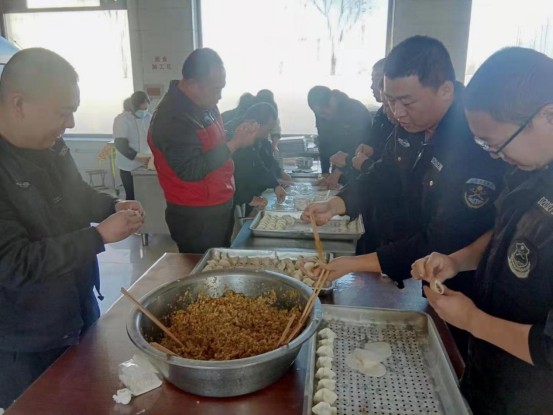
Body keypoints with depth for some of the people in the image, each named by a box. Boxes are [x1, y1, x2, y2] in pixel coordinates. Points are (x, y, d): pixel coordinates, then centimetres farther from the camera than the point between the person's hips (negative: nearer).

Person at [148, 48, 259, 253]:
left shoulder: (204, 103, 5)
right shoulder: (172, 118, -22)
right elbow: (191, 171, -26)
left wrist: (236, 135, -2)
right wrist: (235, 144, -23)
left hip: (220, 207, 9)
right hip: (195, 218, -9)